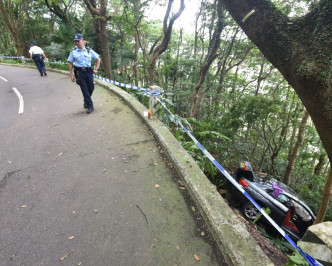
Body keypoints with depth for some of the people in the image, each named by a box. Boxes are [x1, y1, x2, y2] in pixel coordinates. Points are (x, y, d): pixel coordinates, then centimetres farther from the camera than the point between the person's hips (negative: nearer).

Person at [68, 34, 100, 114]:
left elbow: (98, 59, 10)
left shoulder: (89, 50, 3)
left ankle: (86, 102, 33)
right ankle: (89, 106, 3)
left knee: (91, 88, 8)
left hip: (89, 71, 2)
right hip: (79, 72, -2)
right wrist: (71, 75, -2)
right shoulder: (73, 52, 1)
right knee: (85, 90, -4)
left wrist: (96, 69, 1)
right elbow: (70, 64, 4)